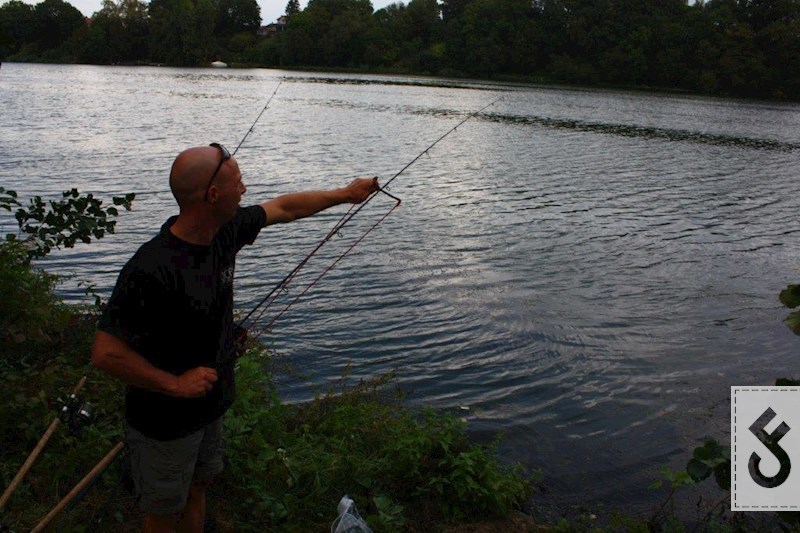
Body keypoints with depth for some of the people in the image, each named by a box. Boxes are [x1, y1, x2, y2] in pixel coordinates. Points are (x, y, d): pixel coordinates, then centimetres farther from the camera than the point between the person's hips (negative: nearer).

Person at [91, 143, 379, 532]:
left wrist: (344, 195, 17)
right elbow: (105, 354, -29)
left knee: (197, 488, 25)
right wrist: (176, 384, -25)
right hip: (164, 423, -7)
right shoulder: (151, 270, -33)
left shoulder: (225, 231, -10)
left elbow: (283, 208, 8)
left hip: (209, 407, 7)